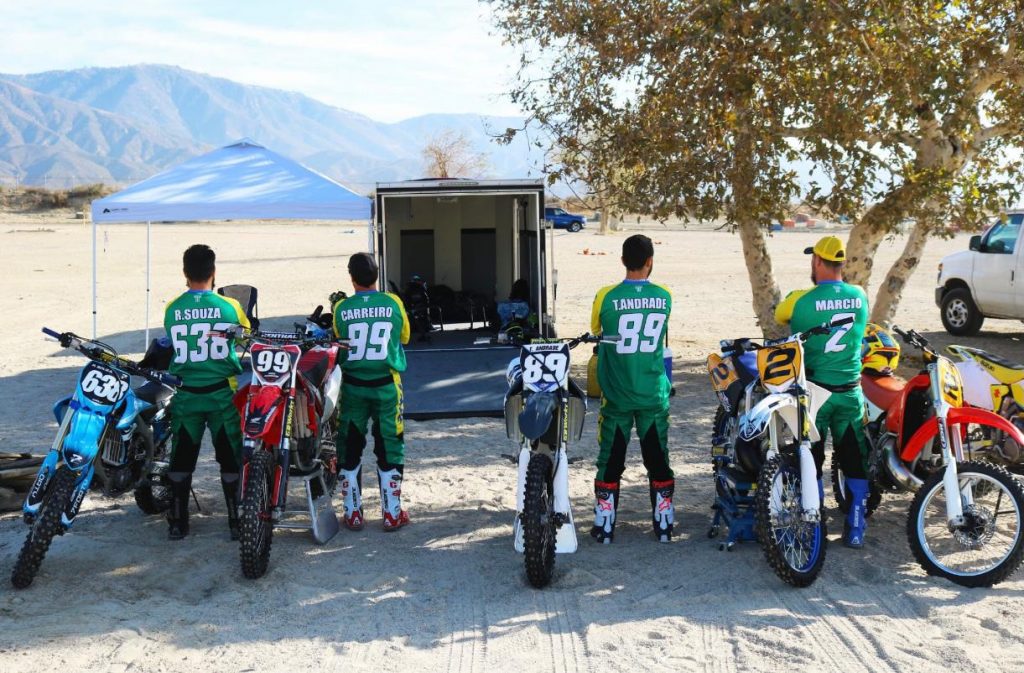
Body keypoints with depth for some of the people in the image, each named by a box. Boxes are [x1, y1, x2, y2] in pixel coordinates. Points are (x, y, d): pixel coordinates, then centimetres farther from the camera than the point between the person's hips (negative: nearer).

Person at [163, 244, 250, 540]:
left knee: (181, 459, 11)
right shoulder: (229, 306, -7)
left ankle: (177, 522, 16)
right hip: (222, 393, -1)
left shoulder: (172, 310, -3)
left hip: (185, 394, 2)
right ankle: (238, 521, 8)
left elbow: (173, 345, 10)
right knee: (231, 458, 6)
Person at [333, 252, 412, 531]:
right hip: (386, 383, 0)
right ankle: (392, 513, 9)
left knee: (350, 448, 9)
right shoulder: (393, 303, -4)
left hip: (352, 385, 0)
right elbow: (404, 337, 11)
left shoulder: (341, 308, -5)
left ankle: (353, 513, 13)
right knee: (389, 446, 7)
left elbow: (338, 341, 7)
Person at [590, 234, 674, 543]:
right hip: (654, 395, 2)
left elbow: (595, 329, 5)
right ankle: (664, 525, 16)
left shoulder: (607, 297, -11)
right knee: (658, 459, 12)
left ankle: (604, 526, 11)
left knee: (610, 460, 7)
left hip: (616, 396, -1)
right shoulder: (664, 297, -4)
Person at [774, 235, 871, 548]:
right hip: (850, 391, 3)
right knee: (856, 462, 12)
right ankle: (856, 529, 16)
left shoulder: (801, 299, -14)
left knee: (811, 462, 7)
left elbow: (778, 316, 6)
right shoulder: (860, 297, -1)